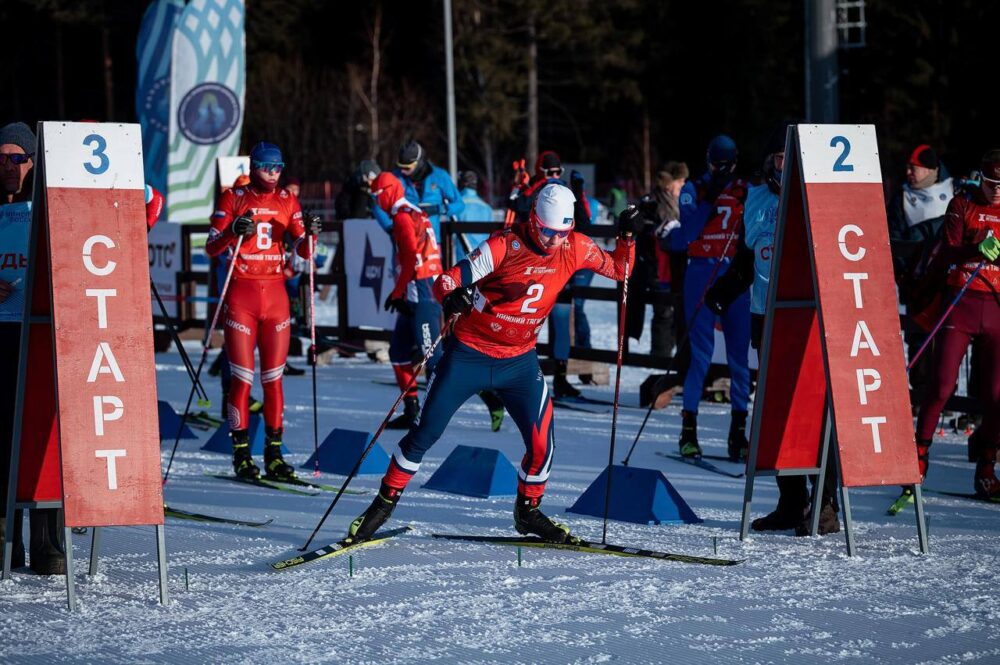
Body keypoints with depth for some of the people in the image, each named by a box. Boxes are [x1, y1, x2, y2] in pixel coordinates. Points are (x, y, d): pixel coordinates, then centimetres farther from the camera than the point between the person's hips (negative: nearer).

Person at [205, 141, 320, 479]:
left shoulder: (287, 202, 8)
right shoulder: (234, 198, -1)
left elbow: (303, 251, 4)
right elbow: (211, 248, -6)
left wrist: (309, 235, -18)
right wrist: (233, 231, -26)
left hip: (276, 295, 3)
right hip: (241, 296, -3)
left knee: (274, 379, 4)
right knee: (243, 378, -3)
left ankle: (274, 454, 8)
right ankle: (241, 454, 4)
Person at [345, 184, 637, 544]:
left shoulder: (575, 248, -7)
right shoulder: (504, 245, -20)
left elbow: (618, 270, 8)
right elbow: (446, 282, -21)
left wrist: (626, 237, -11)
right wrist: (452, 297, -44)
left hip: (520, 361, 3)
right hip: (469, 354, -3)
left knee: (542, 442, -6)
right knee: (425, 432, 2)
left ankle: (528, 511, 20)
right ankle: (385, 502, 18)